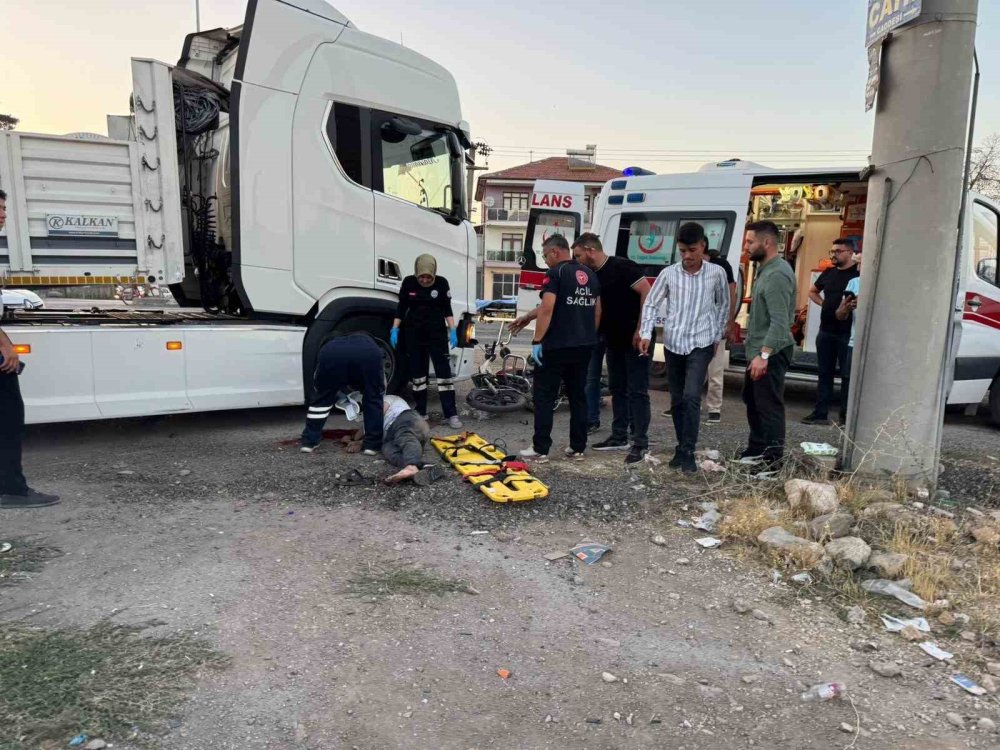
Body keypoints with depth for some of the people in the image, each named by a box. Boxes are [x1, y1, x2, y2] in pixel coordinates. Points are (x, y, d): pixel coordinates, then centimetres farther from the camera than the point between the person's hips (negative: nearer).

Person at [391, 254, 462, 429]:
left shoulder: (442, 283, -7)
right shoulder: (408, 283, -4)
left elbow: (447, 309, 1)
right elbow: (401, 308, 5)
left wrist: (452, 331, -4)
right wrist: (395, 330, 0)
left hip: (437, 333, -1)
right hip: (414, 334, 2)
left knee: (444, 371, -5)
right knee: (417, 373, 6)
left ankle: (451, 414, -3)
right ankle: (421, 412, 17)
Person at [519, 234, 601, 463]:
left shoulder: (556, 273, -10)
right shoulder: (590, 274, 13)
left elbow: (547, 309, -20)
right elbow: (597, 310, 17)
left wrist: (536, 341, -17)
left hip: (557, 346, -7)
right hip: (584, 346, 7)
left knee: (544, 396, 1)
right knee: (578, 396, 13)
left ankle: (540, 450, 2)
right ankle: (578, 448, 17)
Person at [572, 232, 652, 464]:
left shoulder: (622, 267, -15)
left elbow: (647, 293, -19)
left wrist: (641, 329, -22)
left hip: (635, 339, -9)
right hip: (613, 340, 9)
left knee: (637, 391, -5)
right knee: (617, 389, 13)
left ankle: (641, 443, 0)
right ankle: (619, 437, 23)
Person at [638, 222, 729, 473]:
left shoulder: (716, 273, -2)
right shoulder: (669, 273, -1)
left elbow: (723, 305, 11)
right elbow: (651, 304, 3)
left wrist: (718, 336, 11)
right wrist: (646, 334, -8)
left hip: (701, 344, -2)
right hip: (673, 344, 2)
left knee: (691, 397, -15)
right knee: (677, 400, 10)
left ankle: (688, 452, -7)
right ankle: (682, 447, 24)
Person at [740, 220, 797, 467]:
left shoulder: (777, 274, -19)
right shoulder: (767, 269, 14)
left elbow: (779, 322, -26)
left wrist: (764, 354, -29)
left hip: (770, 353, -11)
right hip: (759, 350, 11)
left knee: (769, 405, -5)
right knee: (752, 400, 19)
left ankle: (773, 456, 3)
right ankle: (757, 448, 31)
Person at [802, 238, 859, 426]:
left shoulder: (858, 274, -8)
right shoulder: (828, 273, 12)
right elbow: (813, 292, 26)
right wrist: (824, 304, 11)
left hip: (848, 333, -6)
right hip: (826, 331, 6)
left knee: (847, 375, 2)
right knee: (825, 373, 11)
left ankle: (846, 415, 10)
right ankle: (820, 413, 18)